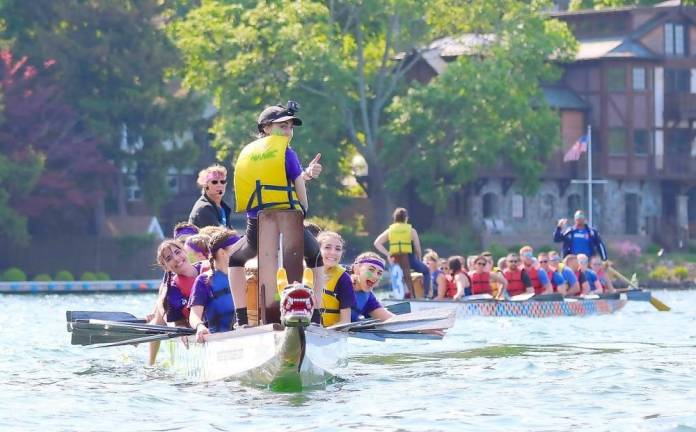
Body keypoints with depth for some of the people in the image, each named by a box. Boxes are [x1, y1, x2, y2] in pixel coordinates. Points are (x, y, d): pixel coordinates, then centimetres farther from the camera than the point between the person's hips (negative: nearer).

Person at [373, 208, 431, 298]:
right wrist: (419, 259, 18)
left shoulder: (389, 230, 8)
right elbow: (417, 248, 1)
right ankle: (426, 294, 13)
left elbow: (377, 243, -1)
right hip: (409, 259, -2)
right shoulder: (411, 230, 2)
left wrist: (387, 254, 0)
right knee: (426, 271, 23)